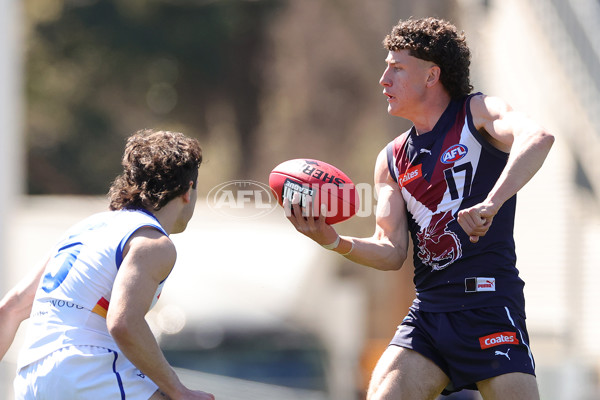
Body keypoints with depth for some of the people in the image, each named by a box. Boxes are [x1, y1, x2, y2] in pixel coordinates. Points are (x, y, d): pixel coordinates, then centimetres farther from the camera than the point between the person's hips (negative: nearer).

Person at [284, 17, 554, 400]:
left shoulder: (478, 112, 0)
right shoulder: (392, 159, 16)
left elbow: (538, 138, -23)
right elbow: (392, 252, 10)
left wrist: (491, 203, -37)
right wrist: (334, 242, -9)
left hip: (490, 308, -5)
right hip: (428, 309, 5)